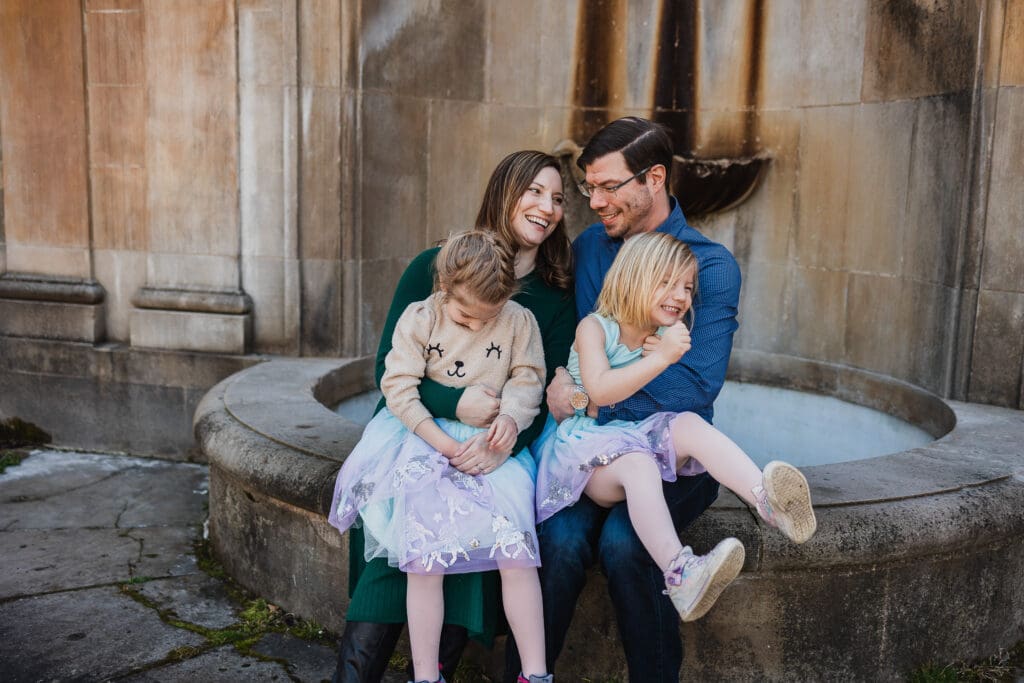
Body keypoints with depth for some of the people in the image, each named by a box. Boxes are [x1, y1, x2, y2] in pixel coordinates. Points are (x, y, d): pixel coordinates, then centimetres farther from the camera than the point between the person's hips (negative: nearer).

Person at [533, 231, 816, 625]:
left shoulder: (668, 337, 11)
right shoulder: (594, 327, -7)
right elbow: (599, 391, -23)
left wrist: (675, 360, -6)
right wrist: (660, 359, -25)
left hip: (639, 435, 5)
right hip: (586, 441, -5)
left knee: (690, 425, -24)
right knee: (637, 463, -36)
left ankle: (765, 498, -41)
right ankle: (680, 575, -48)